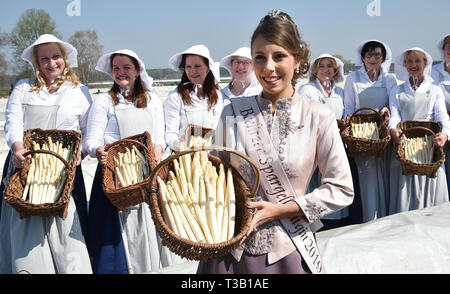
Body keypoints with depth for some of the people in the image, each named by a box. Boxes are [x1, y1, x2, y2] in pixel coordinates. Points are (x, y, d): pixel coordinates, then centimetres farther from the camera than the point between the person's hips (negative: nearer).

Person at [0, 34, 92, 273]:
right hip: (25, 165, 2)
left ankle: (73, 270, -2)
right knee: (25, 228, -4)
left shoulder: (80, 92, 13)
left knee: (66, 225, -10)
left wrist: (79, 152, -9)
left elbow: (89, 132, 11)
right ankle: (27, 268, 6)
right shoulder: (23, 88, 16)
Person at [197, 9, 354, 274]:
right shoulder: (232, 113, -1)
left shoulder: (319, 117, -7)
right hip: (231, 247, 2)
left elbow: (341, 190, -5)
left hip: (289, 249, -1)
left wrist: (279, 210, -11)